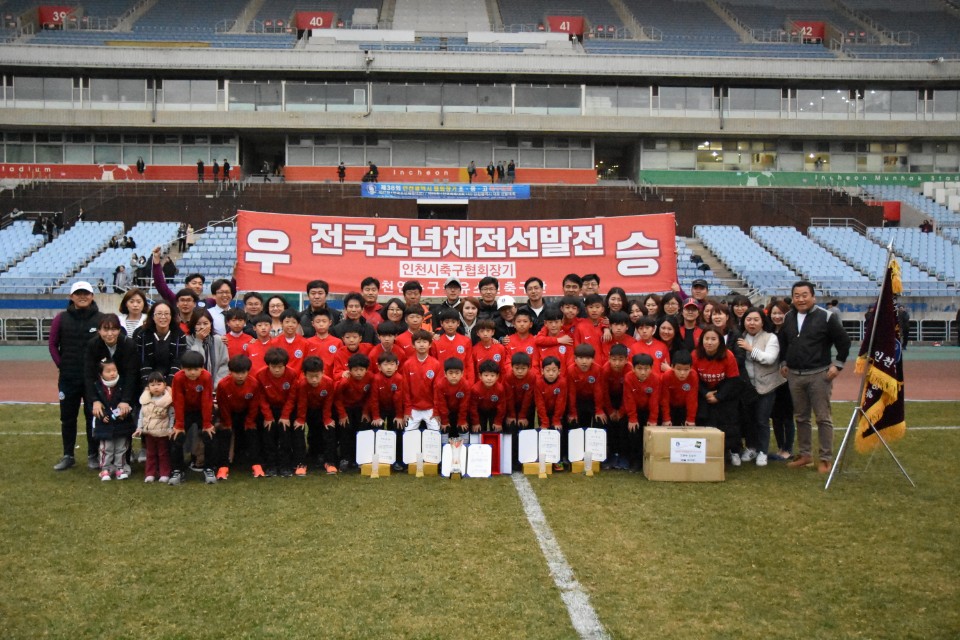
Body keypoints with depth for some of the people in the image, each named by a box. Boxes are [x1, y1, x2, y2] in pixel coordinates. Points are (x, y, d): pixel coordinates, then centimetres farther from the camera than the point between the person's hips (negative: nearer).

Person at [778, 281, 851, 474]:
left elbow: (844, 342, -4)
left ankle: (826, 458, 4)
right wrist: (783, 363, 15)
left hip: (819, 375, -5)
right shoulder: (788, 318, 9)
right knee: (801, 417, 12)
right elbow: (783, 342, 23)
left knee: (823, 418, -1)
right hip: (794, 375, 5)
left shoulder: (826, 317, -8)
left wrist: (837, 365, -7)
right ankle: (805, 454, 22)